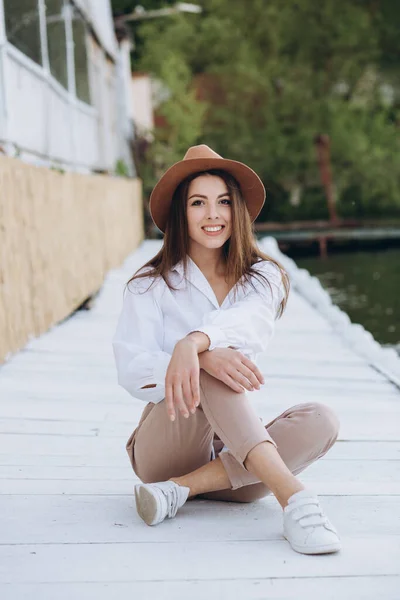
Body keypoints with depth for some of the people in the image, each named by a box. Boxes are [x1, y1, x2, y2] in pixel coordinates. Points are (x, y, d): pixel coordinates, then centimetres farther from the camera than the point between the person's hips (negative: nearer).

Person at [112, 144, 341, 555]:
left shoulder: (262, 277, 6)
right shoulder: (151, 285, 1)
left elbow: (254, 322, -19)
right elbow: (131, 369, -15)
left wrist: (192, 343, -42)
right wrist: (204, 356, -37)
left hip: (233, 452, 3)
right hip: (163, 446, -3)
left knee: (320, 421, -24)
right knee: (210, 365, -30)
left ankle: (182, 489, -30)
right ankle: (290, 494, -49)